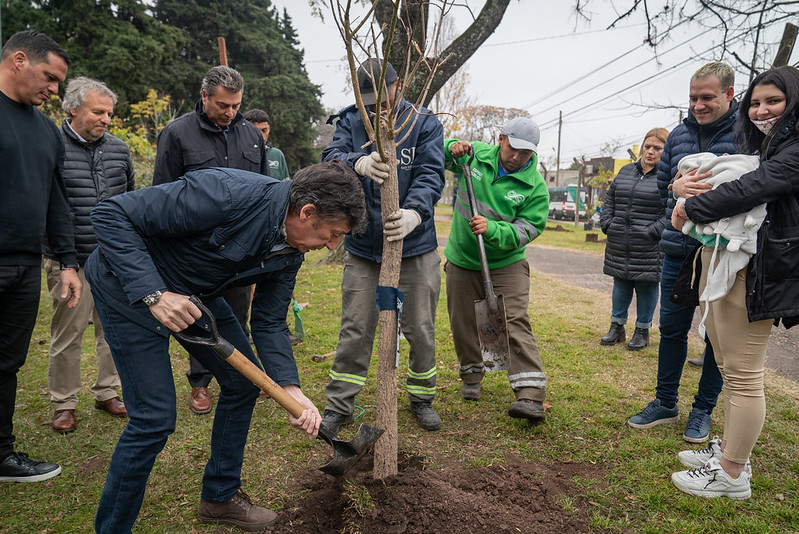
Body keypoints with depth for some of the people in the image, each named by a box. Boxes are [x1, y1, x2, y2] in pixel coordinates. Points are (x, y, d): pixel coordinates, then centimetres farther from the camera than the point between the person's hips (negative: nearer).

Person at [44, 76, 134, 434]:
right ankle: (63, 404, 21)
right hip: (70, 262, -4)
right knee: (67, 333, 5)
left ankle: (107, 393, 27)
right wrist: (59, 254, -5)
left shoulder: (118, 149, 9)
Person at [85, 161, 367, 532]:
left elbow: (269, 322, -2)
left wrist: (290, 389, -14)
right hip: (130, 283, -8)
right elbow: (112, 215, -29)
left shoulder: (290, 253, -10)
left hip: (193, 292, 8)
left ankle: (220, 496, 29)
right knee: (155, 416, -11)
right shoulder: (226, 194, -35)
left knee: (244, 381, 9)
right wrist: (153, 294, -37)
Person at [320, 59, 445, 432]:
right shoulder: (350, 122, 2)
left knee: (420, 329, 9)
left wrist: (414, 213, -37)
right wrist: (358, 162, -41)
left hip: (416, 247, 0)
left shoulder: (425, 123, -2)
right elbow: (330, 160, -16)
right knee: (355, 330, 6)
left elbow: (430, 174, -16)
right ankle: (339, 405, 22)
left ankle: (422, 398, 31)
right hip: (362, 248, 1)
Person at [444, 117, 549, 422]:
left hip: (506, 264, -3)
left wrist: (493, 230, -32)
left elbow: (528, 229, -15)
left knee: (515, 323, -15)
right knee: (463, 323, 11)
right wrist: (451, 148, -12)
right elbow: (436, 153, 12)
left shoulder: (535, 185, -11)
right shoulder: (475, 155, -3)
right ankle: (472, 375, 35)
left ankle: (532, 396, -16)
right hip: (461, 260, 3)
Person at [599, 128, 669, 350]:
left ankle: (642, 331, 21)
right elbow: (609, 199, 19)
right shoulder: (626, 171, 13)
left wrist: (652, 232, -19)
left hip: (649, 247, -5)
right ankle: (617, 327, 27)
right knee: (621, 285, 14)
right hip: (619, 245, 5)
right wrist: (607, 224, 7)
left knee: (646, 286, 5)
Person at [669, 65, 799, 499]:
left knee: (743, 376, -2)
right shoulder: (758, 146, 21)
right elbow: (724, 182, 18)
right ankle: (729, 450, 31)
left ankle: (732, 475, 10)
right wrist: (683, 186, -6)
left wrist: (690, 208, -12)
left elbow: (752, 189, -22)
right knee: (728, 367, 17)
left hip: (753, 271, -10)